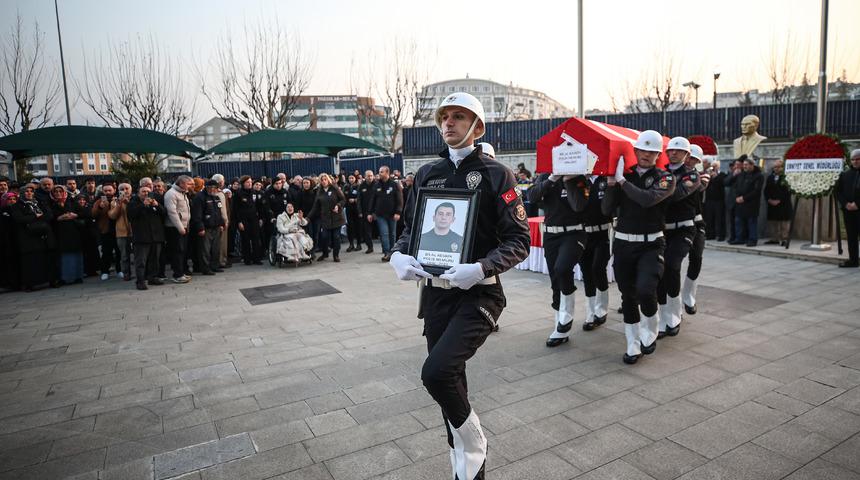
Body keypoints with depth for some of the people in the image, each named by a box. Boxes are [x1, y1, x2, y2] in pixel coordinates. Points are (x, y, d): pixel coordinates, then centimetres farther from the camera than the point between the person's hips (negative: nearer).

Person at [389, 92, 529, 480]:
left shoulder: (495, 174, -5)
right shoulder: (427, 174, 9)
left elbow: (519, 241, -8)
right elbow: (411, 226, 15)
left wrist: (480, 269, -24)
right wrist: (398, 255, -6)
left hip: (478, 293, -5)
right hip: (435, 291, 5)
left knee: (437, 371, -22)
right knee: (449, 382, 14)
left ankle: (474, 448, 10)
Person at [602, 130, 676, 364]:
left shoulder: (665, 178, -1)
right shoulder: (624, 176, 7)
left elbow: (648, 199, -22)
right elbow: (607, 209, 0)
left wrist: (622, 180, -16)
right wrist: (611, 184, -13)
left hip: (651, 245, -3)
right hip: (623, 243, 3)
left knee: (645, 290, -20)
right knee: (628, 296, 7)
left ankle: (651, 330, 10)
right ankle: (633, 344, 21)